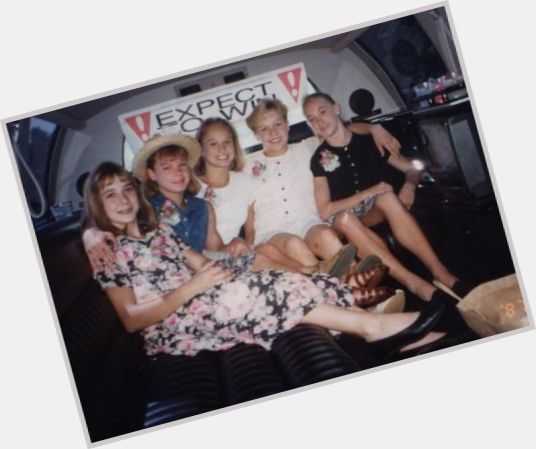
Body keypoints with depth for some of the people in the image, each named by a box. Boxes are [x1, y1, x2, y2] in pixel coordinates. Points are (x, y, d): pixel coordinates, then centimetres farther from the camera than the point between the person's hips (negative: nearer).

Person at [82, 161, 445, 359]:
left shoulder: (159, 230, 18)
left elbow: (200, 263, 15)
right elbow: (131, 319, -10)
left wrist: (212, 271, -11)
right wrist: (191, 288, -18)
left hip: (202, 303, 7)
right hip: (171, 330, -6)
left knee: (279, 282, -16)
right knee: (261, 291, -29)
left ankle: (391, 337, -29)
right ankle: (371, 326, -30)